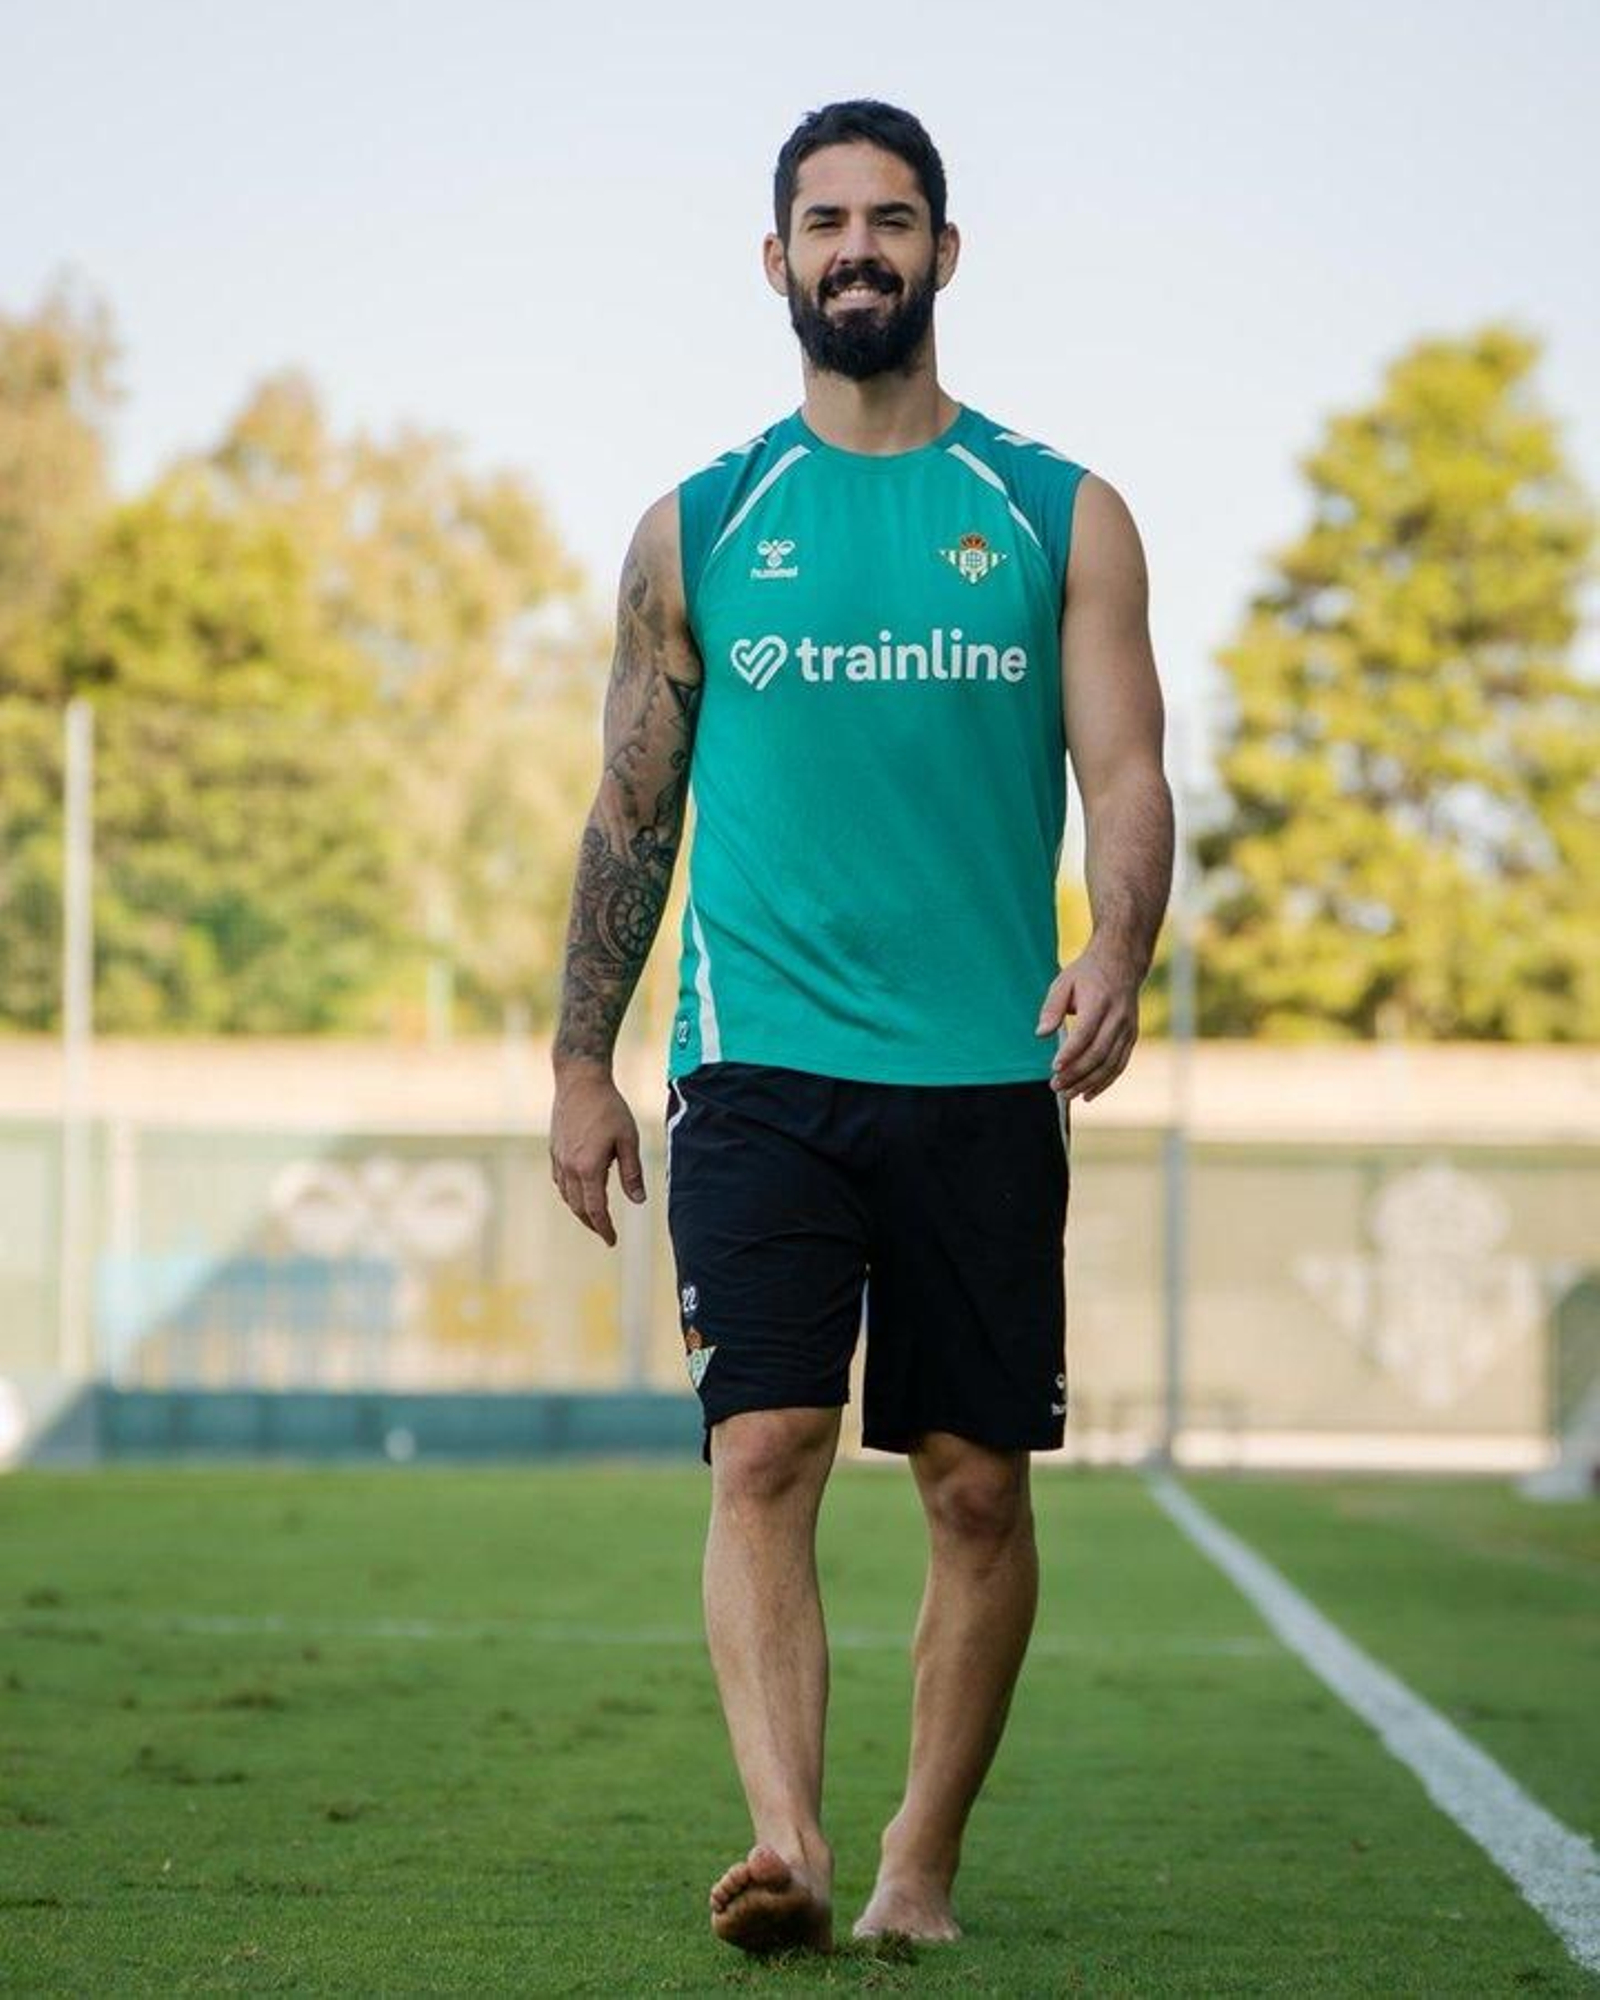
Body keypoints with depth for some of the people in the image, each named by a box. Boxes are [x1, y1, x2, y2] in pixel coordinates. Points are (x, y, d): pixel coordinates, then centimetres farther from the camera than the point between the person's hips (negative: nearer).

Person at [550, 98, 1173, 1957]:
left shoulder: (1062, 518, 7)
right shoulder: (697, 527, 9)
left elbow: (1125, 773, 1)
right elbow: (632, 810, 12)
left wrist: (1115, 954, -19)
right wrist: (581, 1060, 8)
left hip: (984, 1079, 0)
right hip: (758, 1068, 0)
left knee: (977, 1486, 4)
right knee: (764, 1454, -14)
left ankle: (922, 1860, 16)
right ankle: (783, 1839, -23)